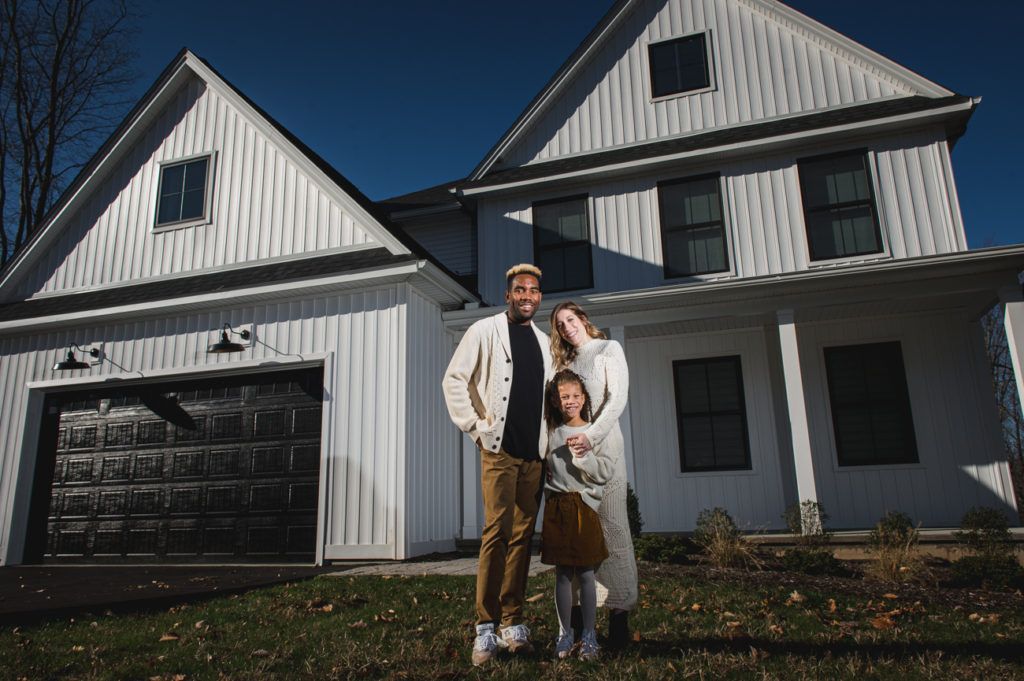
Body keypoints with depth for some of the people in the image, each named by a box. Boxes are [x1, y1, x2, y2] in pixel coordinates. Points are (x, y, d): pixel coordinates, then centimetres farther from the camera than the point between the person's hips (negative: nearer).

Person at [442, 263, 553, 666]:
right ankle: (486, 628, -1)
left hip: (535, 453, 5)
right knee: (497, 531, -9)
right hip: (499, 448, -5)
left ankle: (513, 624, 14)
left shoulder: (543, 342, 17)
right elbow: (454, 380, -1)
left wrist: (548, 439, 10)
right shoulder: (485, 331, 1)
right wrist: (475, 426, -6)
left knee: (522, 535, 6)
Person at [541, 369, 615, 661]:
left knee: (585, 573, 3)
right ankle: (564, 635, 18)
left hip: (584, 506, -2)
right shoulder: (550, 432, 6)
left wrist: (583, 456, -17)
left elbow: (606, 472, -5)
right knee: (562, 574, 8)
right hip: (557, 507, 2)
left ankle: (589, 636, 14)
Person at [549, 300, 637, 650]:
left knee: (612, 526, -7)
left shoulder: (609, 349, 9)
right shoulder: (566, 362, 24)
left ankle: (620, 611, -5)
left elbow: (618, 398, -5)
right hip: (570, 449, 5)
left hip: (602, 445, -4)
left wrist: (592, 435, -19)